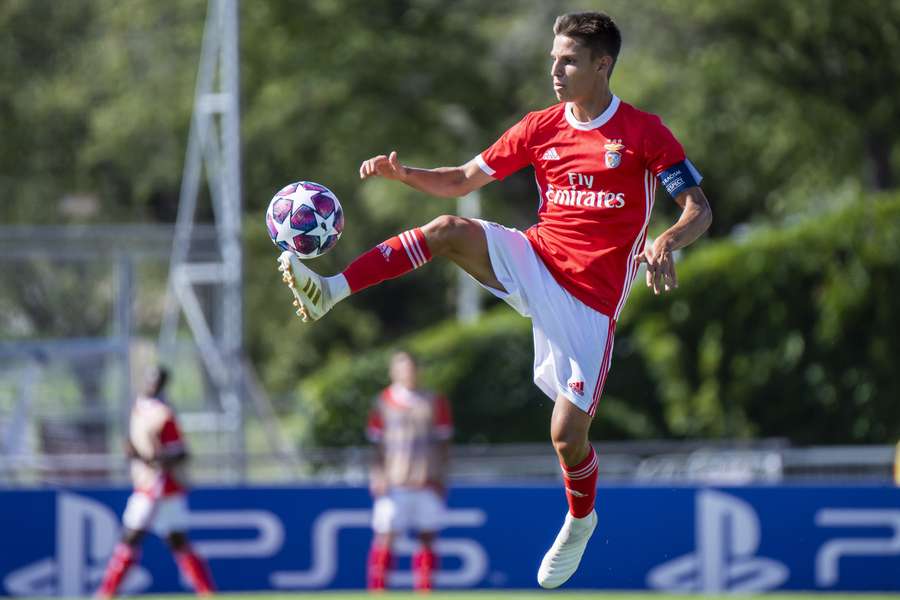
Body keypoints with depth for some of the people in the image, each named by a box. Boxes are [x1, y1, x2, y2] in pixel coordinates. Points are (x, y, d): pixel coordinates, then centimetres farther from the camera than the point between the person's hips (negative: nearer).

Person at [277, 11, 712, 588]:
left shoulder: (644, 133, -7)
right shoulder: (540, 128, 5)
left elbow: (699, 209, -8)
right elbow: (464, 180, 10)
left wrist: (666, 243, -30)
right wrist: (403, 173, -9)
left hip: (590, 297, -4)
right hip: (534, 260, 4)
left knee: (568, 433, -6)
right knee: (449, 230, -24)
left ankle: (581, 522, 25)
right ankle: (329, 292, -29)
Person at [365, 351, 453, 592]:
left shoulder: (435, 403, 9)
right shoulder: (384, 402, 5)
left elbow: (443, 443, 12)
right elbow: (377, 445, 7)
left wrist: (440, 477, 1)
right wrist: (379, 476, -5)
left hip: (428, 482, 2)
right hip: (393, 483, -2)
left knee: (428, 537, 1)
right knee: (385, 537, -8)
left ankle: (425, 594, 6)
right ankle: (377, 592, -4)